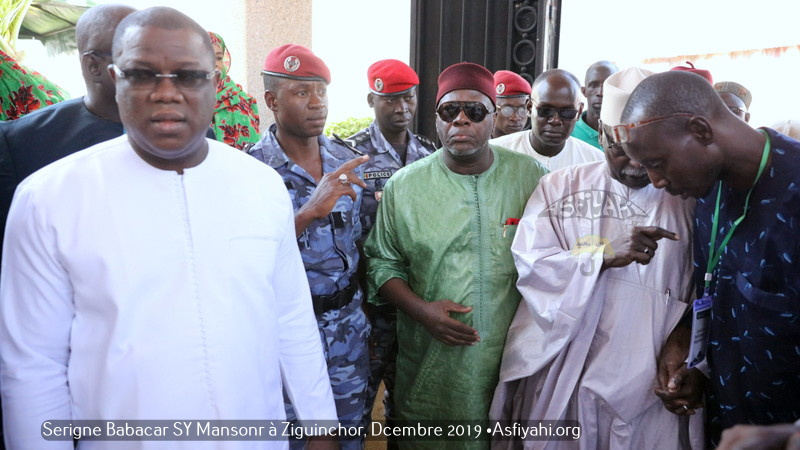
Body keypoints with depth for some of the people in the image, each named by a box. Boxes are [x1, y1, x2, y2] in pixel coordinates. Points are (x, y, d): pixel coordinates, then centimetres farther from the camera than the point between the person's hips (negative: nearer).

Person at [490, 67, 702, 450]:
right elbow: (530, 262, -11)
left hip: (648, 384, 1)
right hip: (562, 377, 0)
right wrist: (610, 256, -20)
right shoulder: (559, 187, 1)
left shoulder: (688, 202, 2)